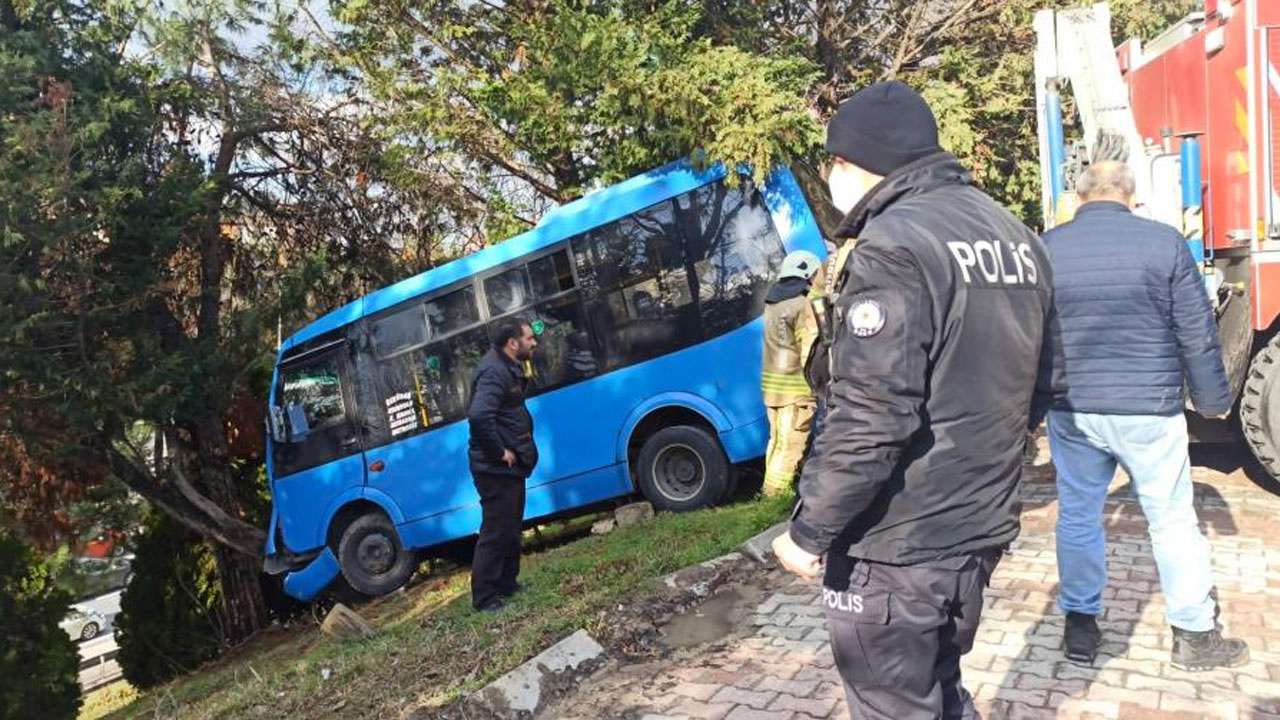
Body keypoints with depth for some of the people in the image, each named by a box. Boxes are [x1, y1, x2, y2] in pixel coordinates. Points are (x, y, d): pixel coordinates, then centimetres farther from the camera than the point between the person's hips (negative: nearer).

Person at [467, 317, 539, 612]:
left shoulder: (508, 368, 12)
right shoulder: (494, 372, -22)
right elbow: (479, 416, -36)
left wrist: (519, 449, 10)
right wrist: (500, 452, -25)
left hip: (509, 466, 11)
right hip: (496, 468, -11)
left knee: (511, 527, 20)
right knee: (496, 532, -3)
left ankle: (507, 584, 33)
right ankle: (484, 597, 8)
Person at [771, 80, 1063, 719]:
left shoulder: (894, 245, -20)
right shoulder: (1015, 239, 9)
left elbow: (868, 421, -25)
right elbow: (1042, 382, 16)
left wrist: (809, 532, -15)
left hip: (897, 546, -9)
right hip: (982, 525, 9)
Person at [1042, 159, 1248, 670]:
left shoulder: (1045, 248, 1)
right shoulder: (1164, 242, -5)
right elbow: (1197, 334, -2)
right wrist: (1213, 399, 11)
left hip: (1072, 411, 2)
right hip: (1148, 411, -2)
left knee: (1077, 515, 13)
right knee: (1172, 520, 10)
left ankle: (1079, 628, 22)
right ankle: (1195, 635, 22)